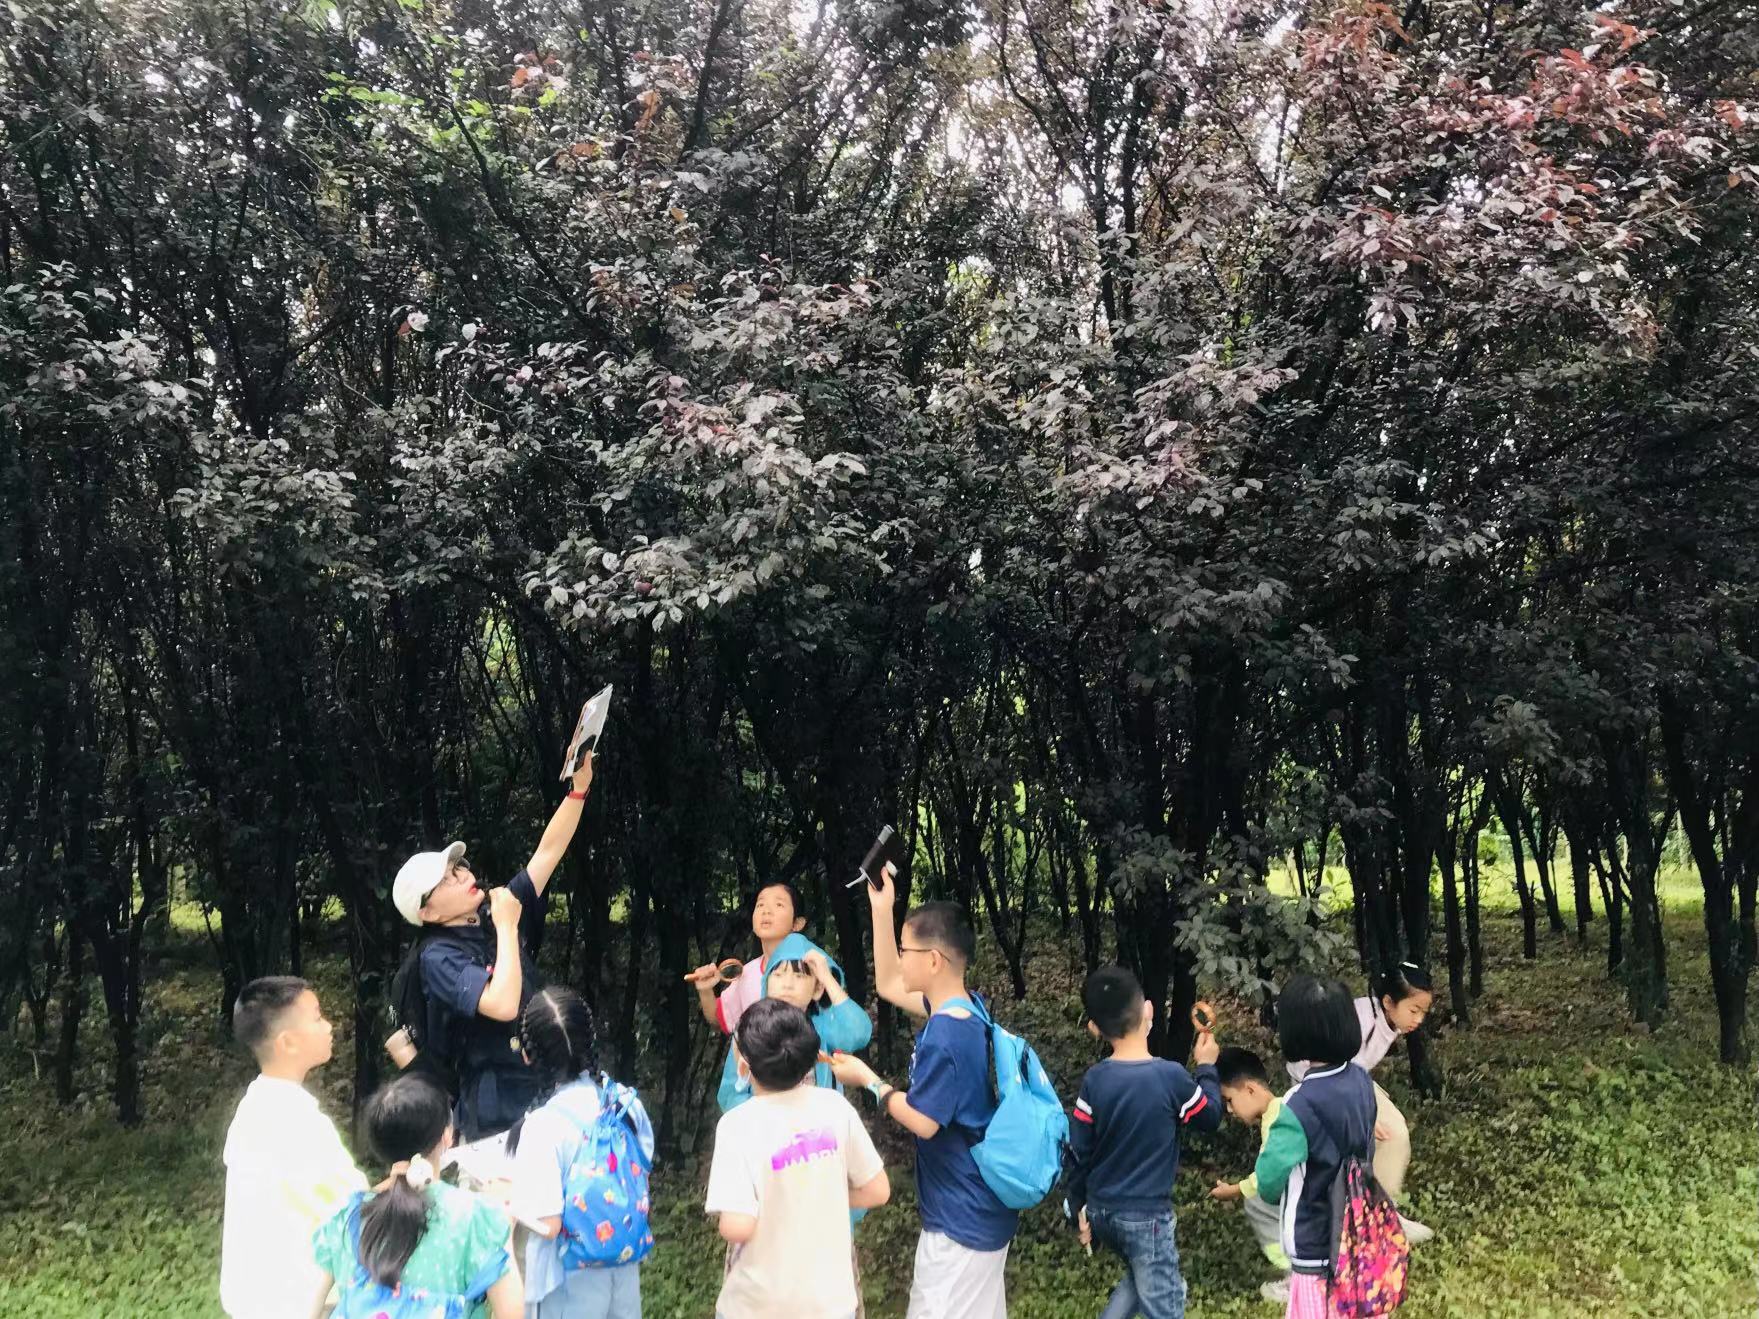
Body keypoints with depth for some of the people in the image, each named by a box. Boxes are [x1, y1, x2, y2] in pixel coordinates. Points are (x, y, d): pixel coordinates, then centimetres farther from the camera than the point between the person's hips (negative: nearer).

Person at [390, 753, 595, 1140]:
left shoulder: (493, 915, 6)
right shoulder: (438, 958, -14)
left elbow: (548, 852, 4)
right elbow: (504, 1006, -29)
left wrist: (580, 785, -6)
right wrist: (508, 927, -20)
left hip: (544, 1095, 7)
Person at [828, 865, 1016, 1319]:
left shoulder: (945, 1036, -27)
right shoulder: (963, 1010, 2)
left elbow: (923, 1122, -21)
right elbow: (888, 986, 14)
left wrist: (868, 1080, -9)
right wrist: (881, 908, 8)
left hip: (961, 1217, -9)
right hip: (980, 1210, 9)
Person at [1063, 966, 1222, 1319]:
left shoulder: (1094, 1080, -7)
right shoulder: (1170, 1076, -17)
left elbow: (1078, 1152, 0)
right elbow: (1210, 1117, 2)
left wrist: (1080, 1207, 14)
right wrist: (1206, 1067, 16)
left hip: (1102, 1210, 5)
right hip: (1146, 1213, -5)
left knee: (1141, 1277, 29)